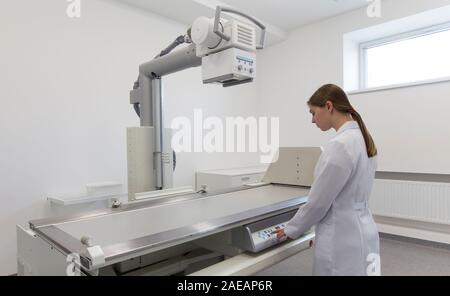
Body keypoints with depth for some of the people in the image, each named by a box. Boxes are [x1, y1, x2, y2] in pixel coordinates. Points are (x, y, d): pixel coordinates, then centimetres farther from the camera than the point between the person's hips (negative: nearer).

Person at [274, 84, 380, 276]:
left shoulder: (340, 145, -24)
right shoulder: (362, 138, 6)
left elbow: (318, 201, -19)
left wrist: (291, 230, -3)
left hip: (342, 241, -9)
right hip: (359, 234, 9)